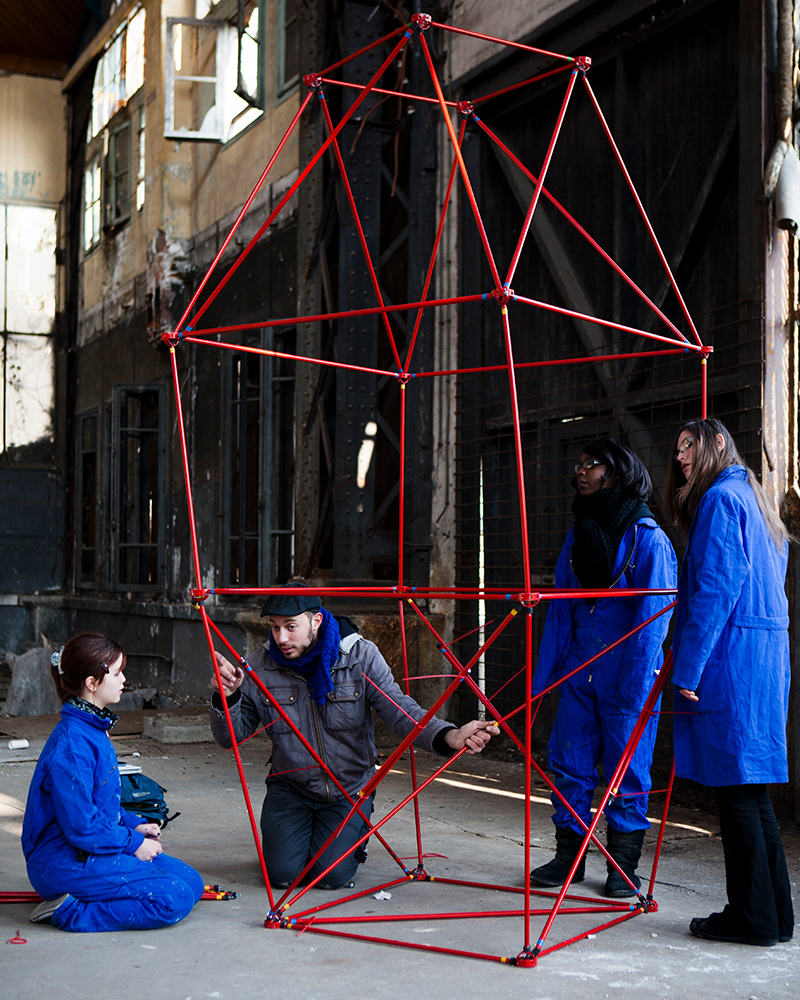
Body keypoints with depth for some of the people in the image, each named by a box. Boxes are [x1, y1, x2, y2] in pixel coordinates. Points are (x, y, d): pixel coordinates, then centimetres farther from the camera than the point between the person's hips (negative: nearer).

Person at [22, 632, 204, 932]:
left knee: (191, 882, 5)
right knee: (174, 899, -20)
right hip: (63, 861, -11)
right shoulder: (72, 744, -21)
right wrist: (133, 843, -12)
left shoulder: (94, 727, 11)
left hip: (93, 849, 11)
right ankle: (69, 913, -12)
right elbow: (81, 825, -23)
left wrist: (133, 825, 8)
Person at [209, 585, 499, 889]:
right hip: (291, 788, 1)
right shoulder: (260, 667, -10)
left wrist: (449, 736, -40)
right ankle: (294, 833, 23)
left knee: (330, 875, -14)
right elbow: (231, 736, -5)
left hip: (351, 790, -1)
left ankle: (354, 840, 22)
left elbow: (400, 710, -20)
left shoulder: (361, 656, -13)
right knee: (282, 872, -13)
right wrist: (226, 697, -28)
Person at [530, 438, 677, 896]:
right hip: (580, 671, 6)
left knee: (627, 768, 2)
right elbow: (561, 612, 14)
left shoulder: (648, 539, -8)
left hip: (628, 678, -6)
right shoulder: (578, 536, 11)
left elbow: (652, 618, -11)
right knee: (568, 764, 7)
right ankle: (569, 854, 20)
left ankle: (624, 865, 14)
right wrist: (543, 675, 10)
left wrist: (635, 686, -17)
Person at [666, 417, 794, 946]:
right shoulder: (753, 500, 22)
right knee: (751, 788, 12)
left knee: (736, 787, -5)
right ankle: (774, 913, 16)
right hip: (767, 658, 10)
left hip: (731, 659, -10)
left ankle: (753, 917, 0)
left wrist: (687, 667, -15)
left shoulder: (721, 500, -7)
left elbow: (714, 590, -15)